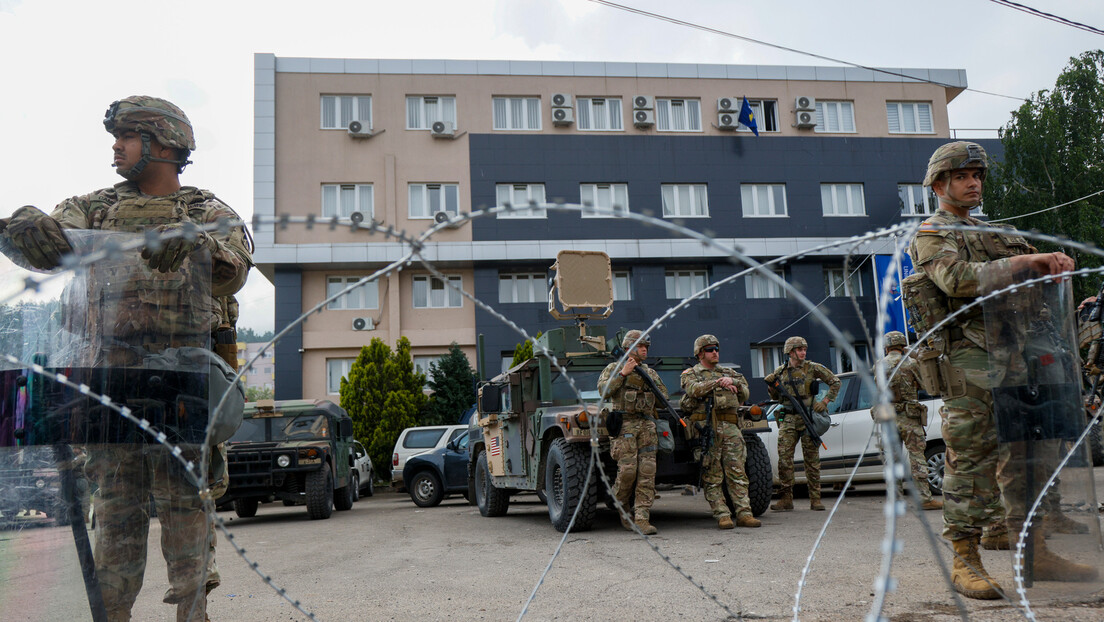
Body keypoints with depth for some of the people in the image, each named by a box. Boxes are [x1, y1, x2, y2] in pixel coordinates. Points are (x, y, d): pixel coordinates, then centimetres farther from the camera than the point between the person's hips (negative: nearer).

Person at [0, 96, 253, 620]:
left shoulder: (207, 212, 6)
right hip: (111, 376, 3)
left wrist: (193, 239, -36)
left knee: (183, 499, -2)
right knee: (115, 504, 8)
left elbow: (233, 267, -15)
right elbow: (50, 241, -2)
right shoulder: (94, 208, 17)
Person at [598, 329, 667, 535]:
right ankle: (620, 506, 17)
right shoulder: (614, 368, 5)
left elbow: (663, 395, 27)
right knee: (628, 470, -12)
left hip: (647, 425, 5)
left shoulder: (650, 372, 20)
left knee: (647, 472, -6)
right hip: (624, 424, -4)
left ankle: (642, 519, -5)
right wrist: (623, 373, -12)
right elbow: (603, 391, -11)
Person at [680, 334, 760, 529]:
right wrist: (719, 383, -11)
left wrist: (733, 381, -7)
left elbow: (745, 394, 11)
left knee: (737, 473, -1)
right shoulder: (690, 374, 12)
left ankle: (744, 513, 0)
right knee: (712, 476, -4)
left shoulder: (729, 373, 23)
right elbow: (695, 389, -10)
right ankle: (722, 516, -1)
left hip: (730, 427, 3)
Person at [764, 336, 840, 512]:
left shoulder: (812, 368, 3)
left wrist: (825, 401, -2)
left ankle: (815, 499, 9)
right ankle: (786, 499, -1)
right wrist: (771, 386, -2)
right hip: (788, 419, 2)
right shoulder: (780, 371, 10)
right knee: (784, 457, -6)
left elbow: (835, 382, 8)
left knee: (812, 459, 1)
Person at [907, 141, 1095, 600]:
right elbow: (958, 279, -19)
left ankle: (1036, 555, 16)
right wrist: (1024, 261, -18)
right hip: (969, 358, -8)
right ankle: (965, 560, -2)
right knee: (970, 459, -8)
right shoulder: (930, 234, 0)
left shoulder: (991, 232, 27)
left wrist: (1053, 260, -3)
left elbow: (1033, 268, 20)